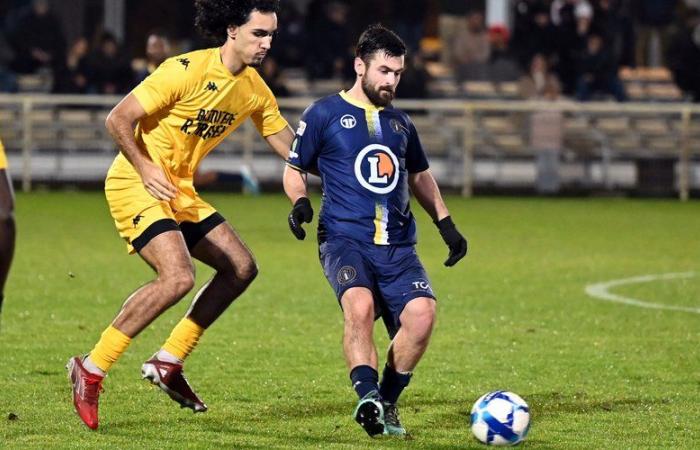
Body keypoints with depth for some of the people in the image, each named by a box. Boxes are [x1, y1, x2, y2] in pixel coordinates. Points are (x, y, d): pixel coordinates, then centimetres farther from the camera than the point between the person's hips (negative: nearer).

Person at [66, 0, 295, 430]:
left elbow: (292, 146, 13)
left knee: (242, 266, 5)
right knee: (178, 277, -25)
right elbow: (118, 119, -17)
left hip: (180, 191, 9)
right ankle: (92, 369, -16)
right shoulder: (186, 71, -19)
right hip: (134, 184, -9)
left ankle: (167, 363, 11)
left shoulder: (254, 89, 4)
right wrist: (145, 167, -24)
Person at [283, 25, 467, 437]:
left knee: (421, 313, -19)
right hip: (345, 239, -4)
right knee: (360, 304, -33)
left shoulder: (400, 121, 19)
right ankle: (367, 395, -33)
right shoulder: (324, 115, 5)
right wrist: (300, 201, -8)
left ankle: (388, 401, -2)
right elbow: (294, 170, 13)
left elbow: (419, 175, 32)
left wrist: (445, 223, 23)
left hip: (398, 246, 4)